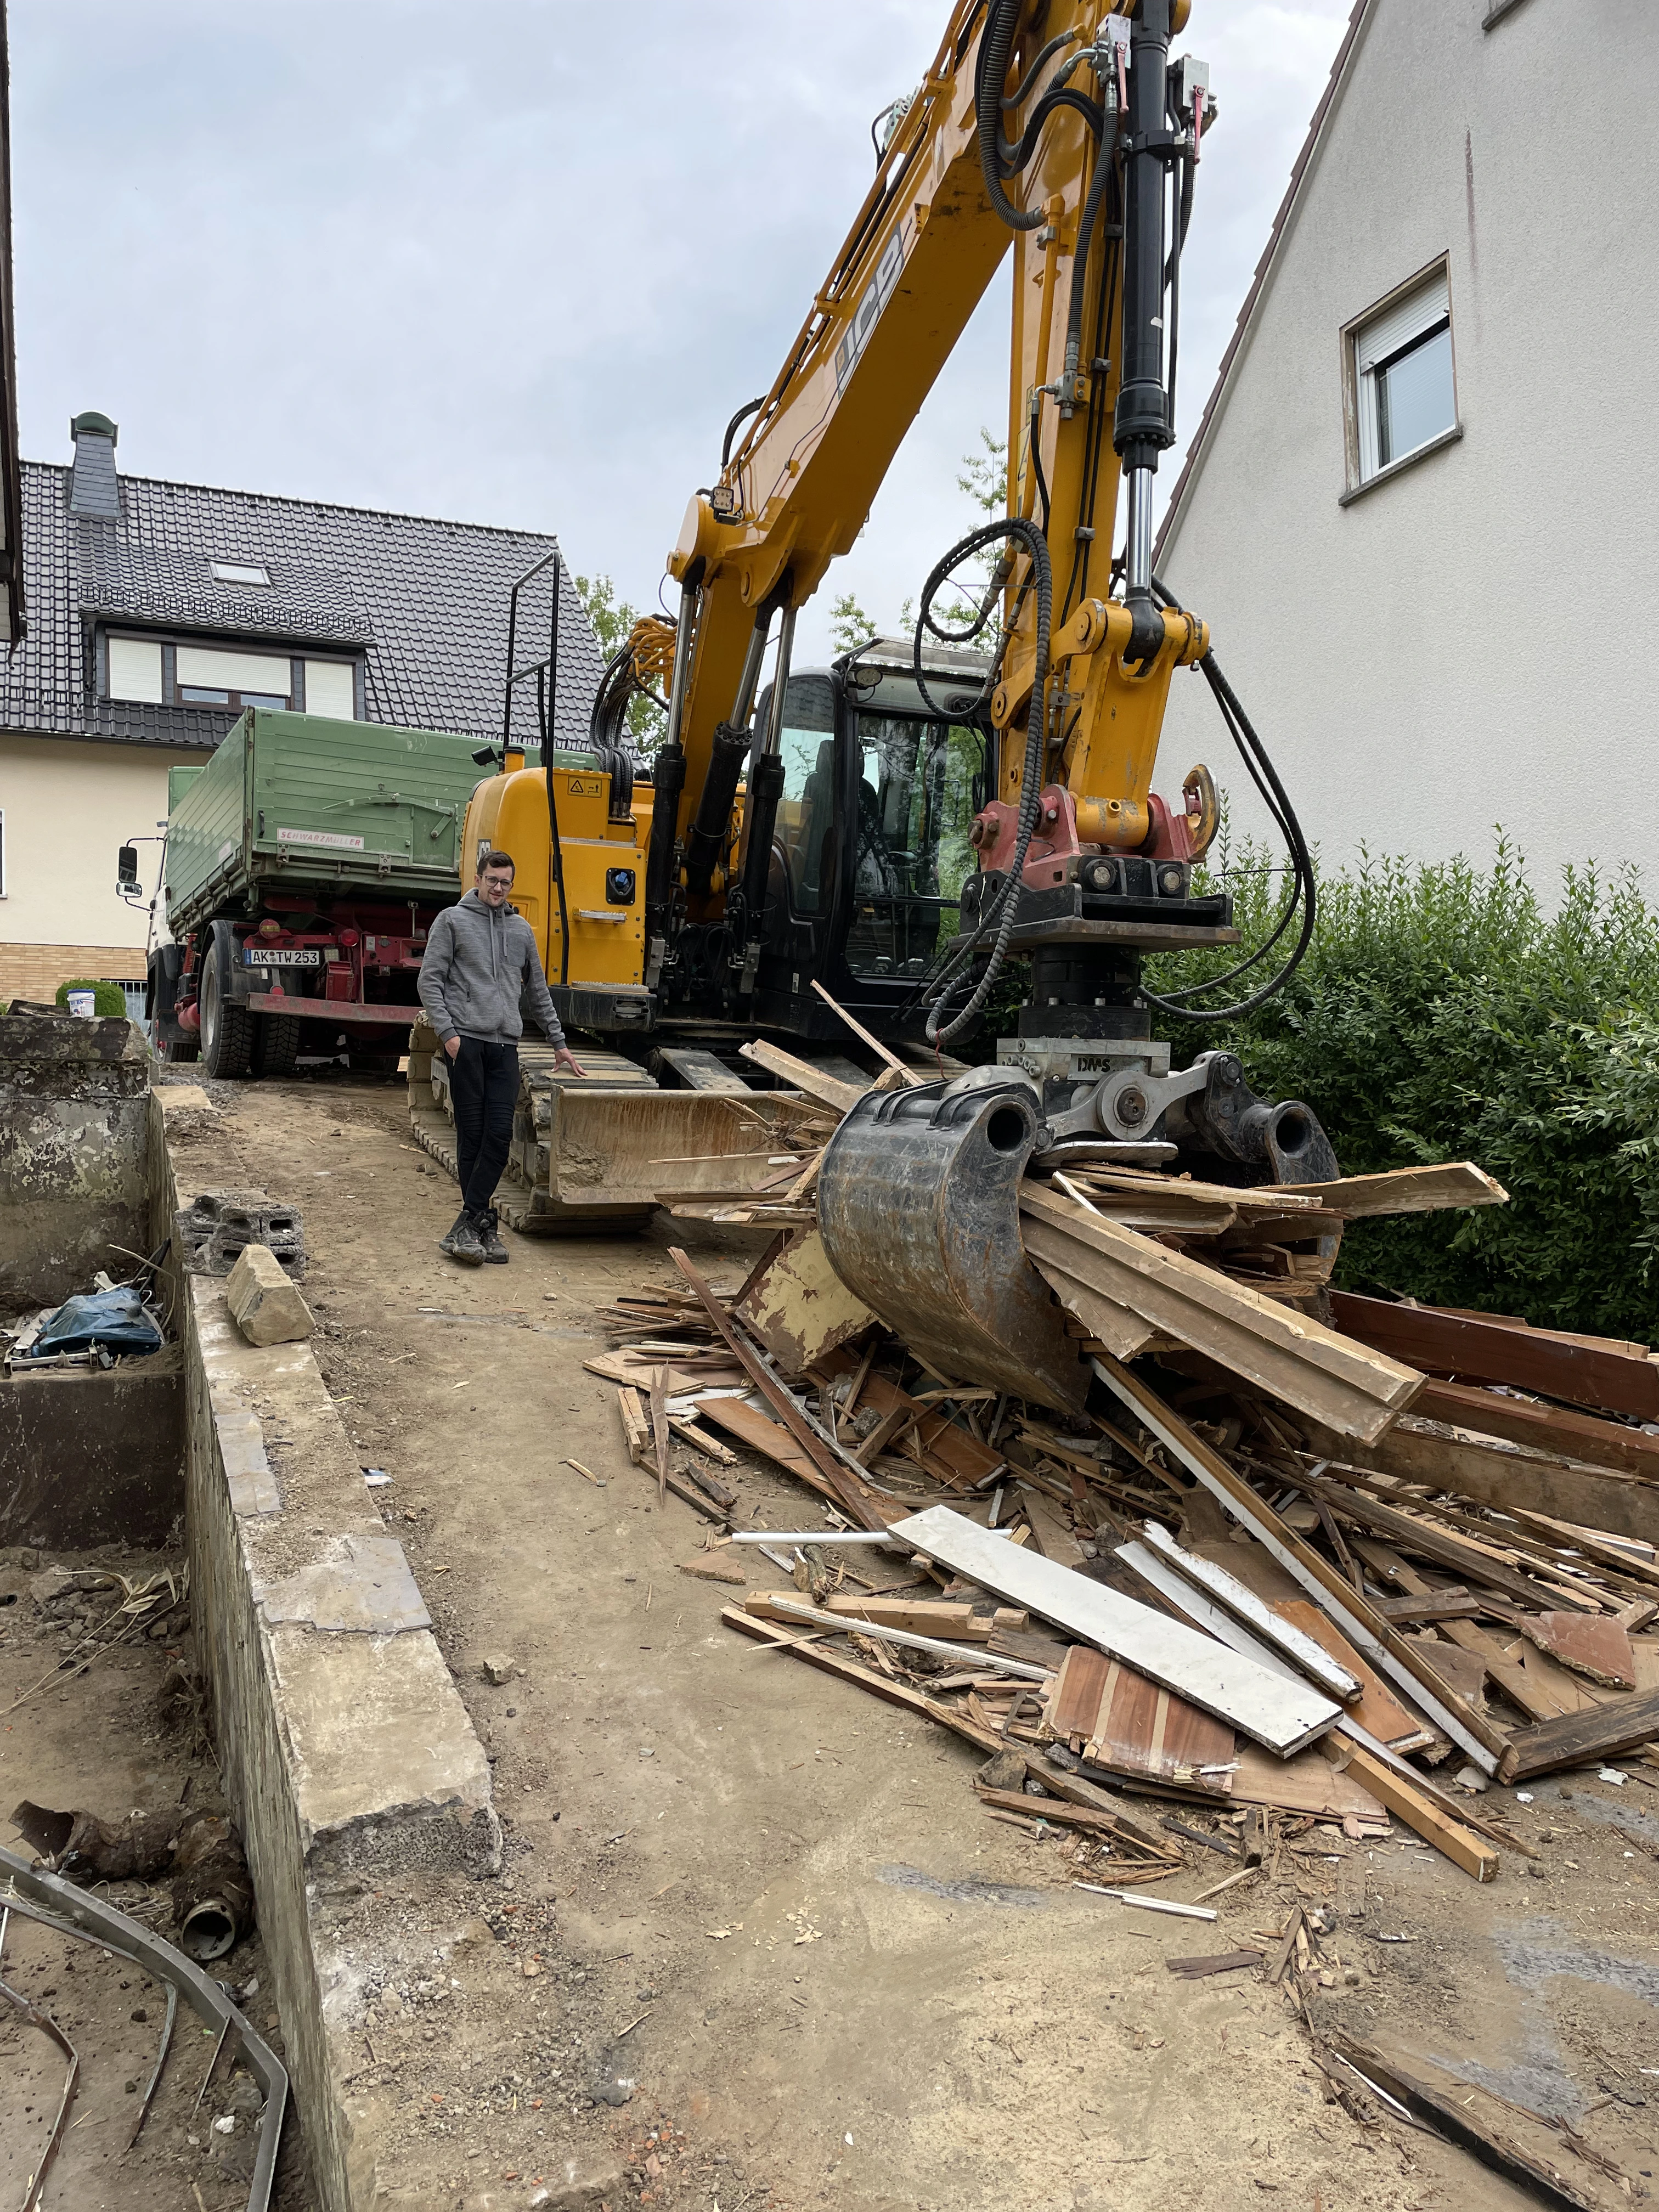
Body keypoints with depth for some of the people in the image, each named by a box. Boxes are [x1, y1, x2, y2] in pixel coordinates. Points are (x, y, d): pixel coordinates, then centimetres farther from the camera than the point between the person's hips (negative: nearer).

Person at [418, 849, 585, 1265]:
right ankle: (484, 1223, 4)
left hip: (505, 1045, 4)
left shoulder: (521, 929, 19)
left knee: (500, 1134, -7)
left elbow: (538, 991, 25)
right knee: (471, 1135, -2)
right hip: (467, 1042, -4)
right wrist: (447, 1032, -10)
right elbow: (430, 980, 1)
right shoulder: (452, 920, 6)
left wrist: (559, 1043, 24)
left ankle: (468, 1223, -3)